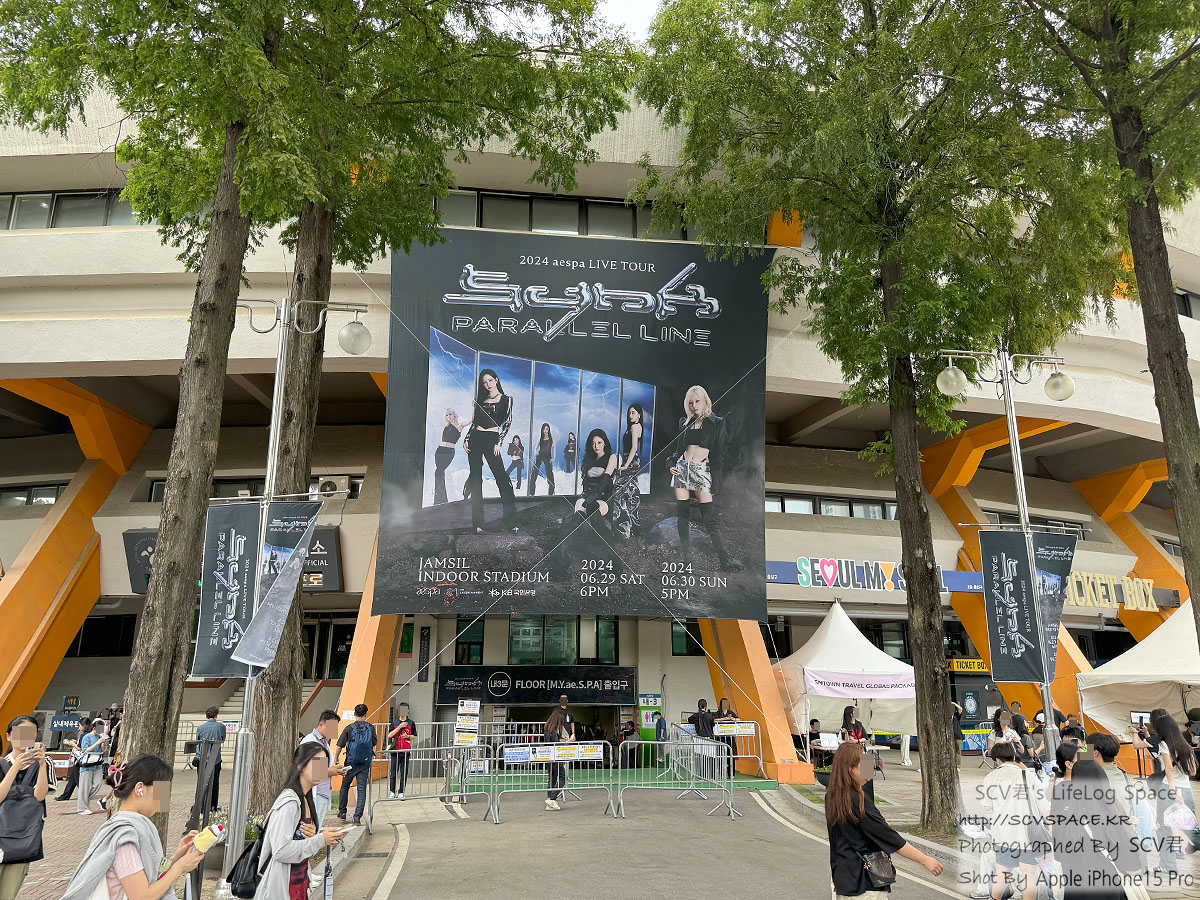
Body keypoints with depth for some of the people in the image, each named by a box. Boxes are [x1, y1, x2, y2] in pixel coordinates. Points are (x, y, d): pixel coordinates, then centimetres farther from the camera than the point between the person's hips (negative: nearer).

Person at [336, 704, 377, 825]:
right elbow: (374, 746, 11)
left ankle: (342, 813, 26)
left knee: (345, 787, 19)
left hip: (350, 763, -1)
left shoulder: (349, 728, -5)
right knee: (362, 790, 2)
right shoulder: (370, 728, 1)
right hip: (365, 763, 1)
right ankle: (357, 817, -5)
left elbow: (339, 747, -5)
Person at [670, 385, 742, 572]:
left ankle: (724, 560, -6)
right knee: (682, 514, 2)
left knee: (709, 517, -10)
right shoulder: (685, 422, 15)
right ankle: (686, 558, 9)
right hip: (681, 468, 4)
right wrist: (672, 464, 4)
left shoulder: (715, 422, 4)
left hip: (702, 470, -4)